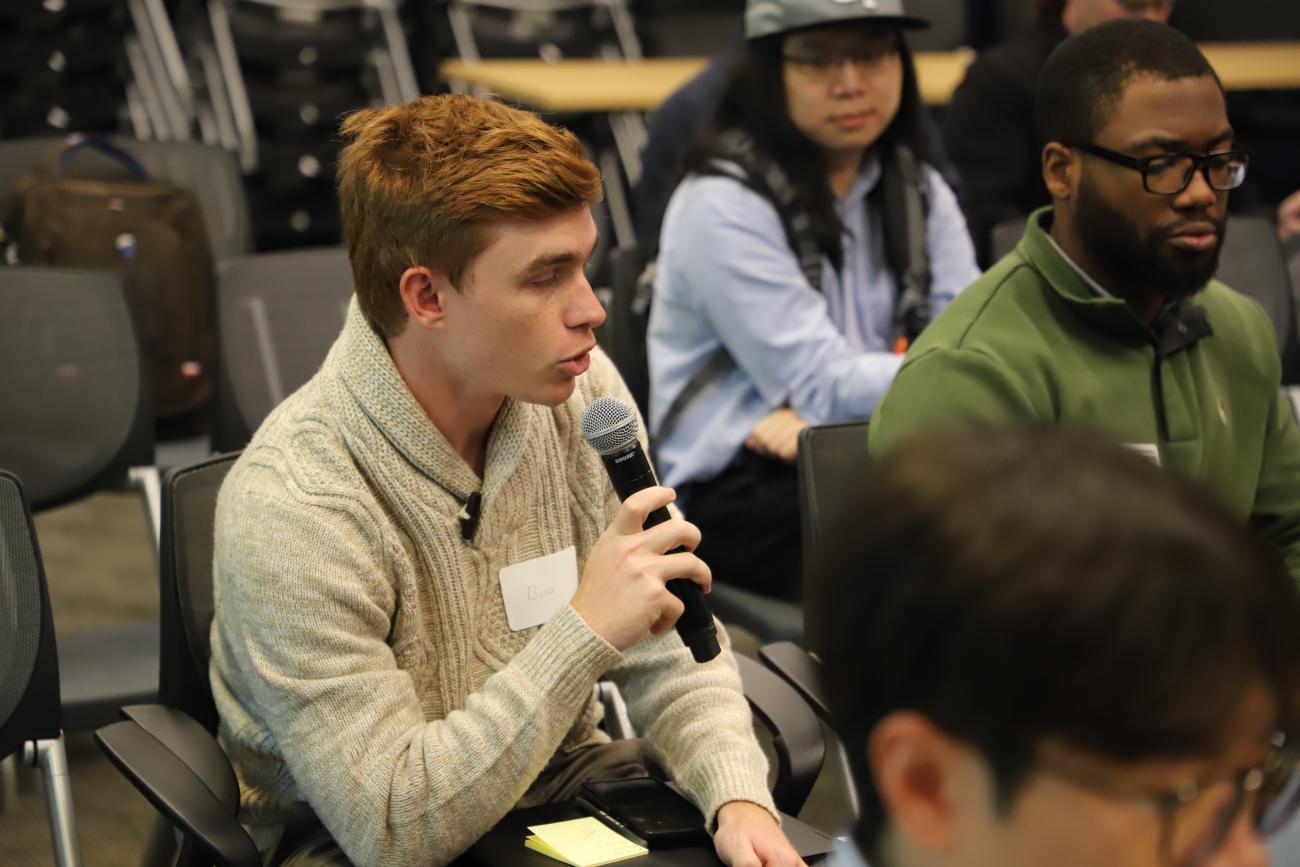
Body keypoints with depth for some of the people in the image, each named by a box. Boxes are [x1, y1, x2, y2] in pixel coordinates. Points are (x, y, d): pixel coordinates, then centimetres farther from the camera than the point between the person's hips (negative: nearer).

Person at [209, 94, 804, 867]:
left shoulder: (581, 391, -7)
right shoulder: (290, 507, -24)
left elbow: (672, 648, 1)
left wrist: (738, 795, -18)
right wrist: (585, 631, -30)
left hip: (565, 787, 4)